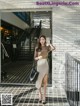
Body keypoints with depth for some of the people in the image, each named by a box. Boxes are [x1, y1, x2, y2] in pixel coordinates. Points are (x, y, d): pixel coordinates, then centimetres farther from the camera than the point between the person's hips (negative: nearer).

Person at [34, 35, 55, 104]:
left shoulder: (47, 47, 2)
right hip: (39, 65, 0)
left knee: (45, 82, 2)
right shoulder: (37, 48, 3)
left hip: (45, 65, 0)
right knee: (39, 81, 4)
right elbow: (35, 58, 3)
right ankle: (40, 93, 30)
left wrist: (48, 43, -5)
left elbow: (53, 48, -20)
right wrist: (38, 57, -19)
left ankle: (44, 97, 12)